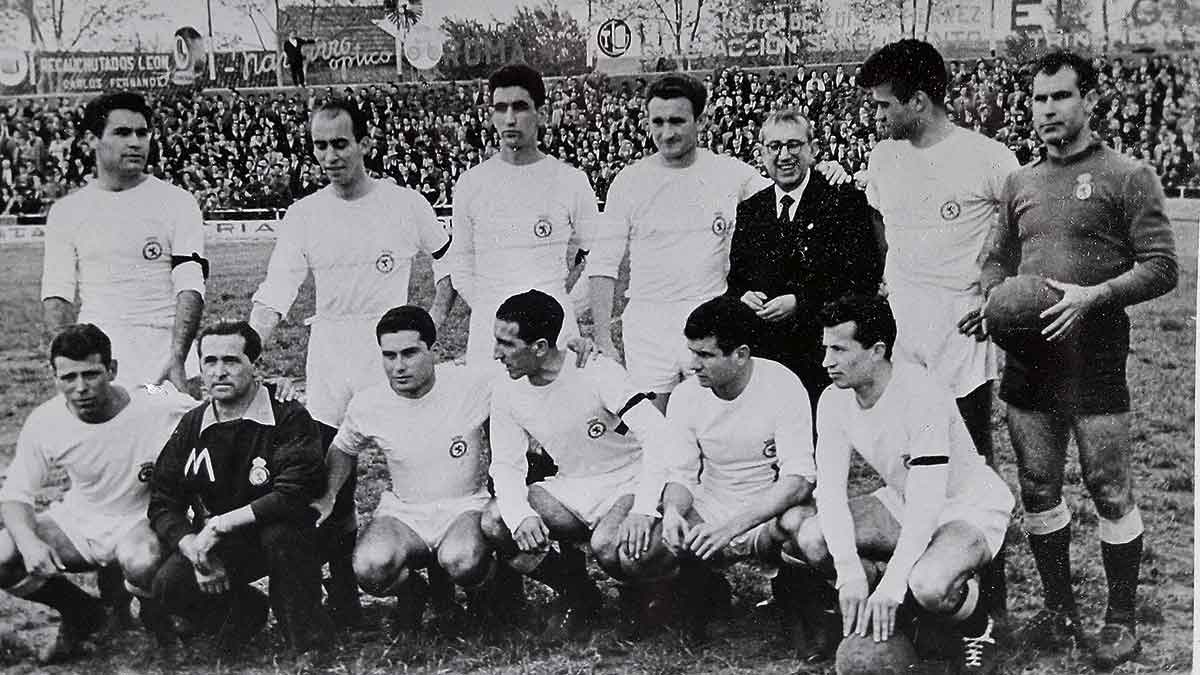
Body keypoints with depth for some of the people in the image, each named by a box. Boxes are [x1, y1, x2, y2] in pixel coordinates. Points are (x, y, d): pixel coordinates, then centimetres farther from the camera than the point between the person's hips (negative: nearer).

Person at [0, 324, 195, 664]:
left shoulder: (157, 407, -23)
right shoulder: (44, 423, -12)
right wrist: (29, 541, -26)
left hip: (140, 520, -4)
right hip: (76, 521, 4)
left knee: (143, 564, -38)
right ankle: (80, 614, 10)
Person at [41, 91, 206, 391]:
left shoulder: (178, 202, 4)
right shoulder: (66, 211, 11)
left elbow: (190, 287, -5)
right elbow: (56, 294, 8)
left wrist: (177, 359, -17)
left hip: (162, 353, -2)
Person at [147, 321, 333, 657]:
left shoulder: (289, 418, -14)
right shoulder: (191, 426, 3)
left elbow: (295, 496, -27)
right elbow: (162, 502, 3)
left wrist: (220, 524, -25)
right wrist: (194, 548, -17)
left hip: (282, 539, -4)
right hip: (216, 544, 4)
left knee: (280, 530, -37)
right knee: (168, 587, -21)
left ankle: (308, 630, -16)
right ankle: (243, 609, 10)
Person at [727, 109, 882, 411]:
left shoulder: (846, 201, -2)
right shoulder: (749, 210, 13)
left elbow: (865, 277, -10)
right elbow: (734, 276, 19)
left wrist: (800, 303, -16)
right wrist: (742, 296, -5)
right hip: (761, 357, 4)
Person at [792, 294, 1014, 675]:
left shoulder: (920, 395, -30)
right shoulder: (834, 402, -9)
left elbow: (927, 502, -35)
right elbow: (830, 490, -16)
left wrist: (890, 583, -41)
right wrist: (849, 570, -30)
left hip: (972, 508, -7)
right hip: (902, 505, 7)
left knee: (928, 586, -36)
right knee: (811, 540, -15)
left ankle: (979, 625, 0)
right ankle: (892, 612, 7)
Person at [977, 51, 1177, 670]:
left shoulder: (1127, 176, -3)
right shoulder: (1021, 182, 12)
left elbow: (1161, 267, -7)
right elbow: (998, 258, 21)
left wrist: (1093, 295, -20)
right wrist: (991, 299, 0)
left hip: (1094, 366, -5)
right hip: (1027, 361, 5)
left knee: (1110, 491, 2)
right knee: (1037, 488, 11)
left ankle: (1122, 618, 18)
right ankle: (1060, 608, 26)